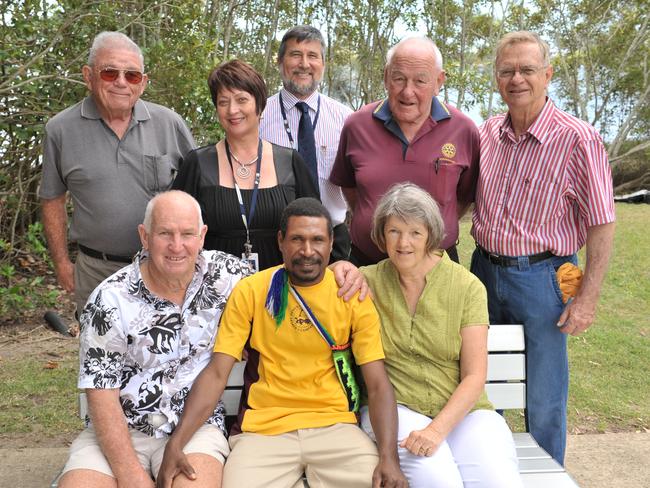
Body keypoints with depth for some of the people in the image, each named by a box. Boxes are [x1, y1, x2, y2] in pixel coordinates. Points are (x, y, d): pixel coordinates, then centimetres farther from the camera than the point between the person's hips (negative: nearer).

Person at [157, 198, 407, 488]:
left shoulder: (354, 297, 0)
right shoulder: (250, 291, -2)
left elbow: (378, 385, -3)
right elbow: (216, 373, -4)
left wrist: (389, 457, -18)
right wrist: (175, 444, -16)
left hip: (334, 424, 1)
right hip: (263, 428, -1)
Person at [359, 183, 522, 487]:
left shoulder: (467, 287, -1)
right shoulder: (369, 280, 3)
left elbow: (474, 377, -3)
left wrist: (438, 429, -18)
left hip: (461, 410, 1)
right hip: (395, 407, -1)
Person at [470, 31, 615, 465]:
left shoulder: (578, 139, -13)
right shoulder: (488, 133, 3)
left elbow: (602, 224, -10)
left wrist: (588, 298, -13)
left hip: (541, 277, -5)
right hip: (484, 270, 6)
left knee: (544, 399, 6)